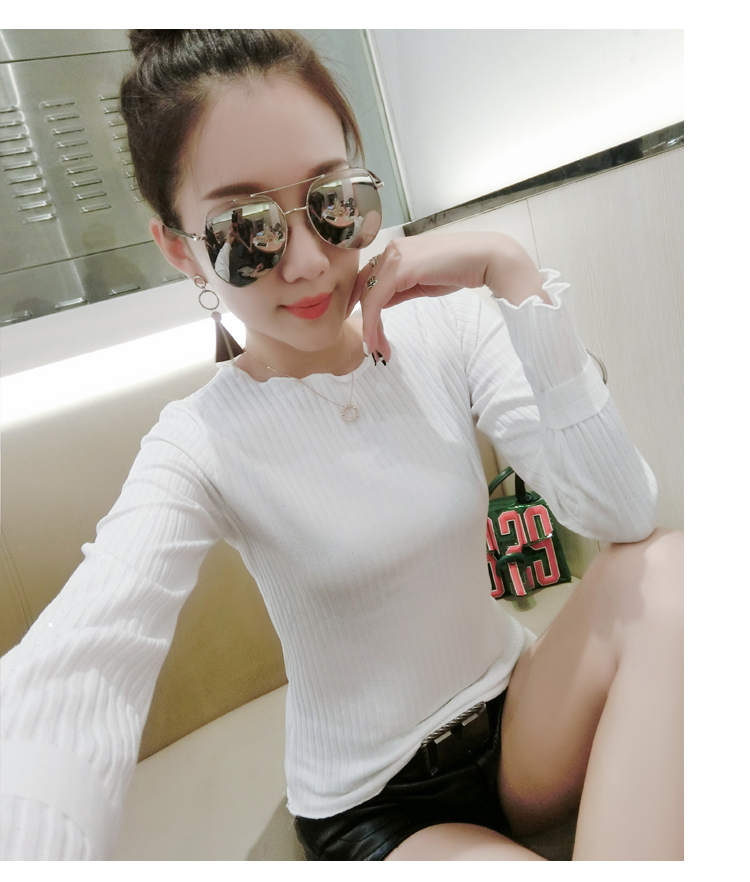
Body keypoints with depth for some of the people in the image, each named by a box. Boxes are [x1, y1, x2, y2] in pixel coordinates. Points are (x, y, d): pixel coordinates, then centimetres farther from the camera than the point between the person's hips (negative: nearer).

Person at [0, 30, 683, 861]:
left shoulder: (450, 331, -9)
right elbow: (77, 675, -33)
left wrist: (513, 273, -24)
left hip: (517, 721, 5)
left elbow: (623, 516, -18)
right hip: (372, 805, -4)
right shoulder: (200, 447, -17)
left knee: (662, 571, -23)